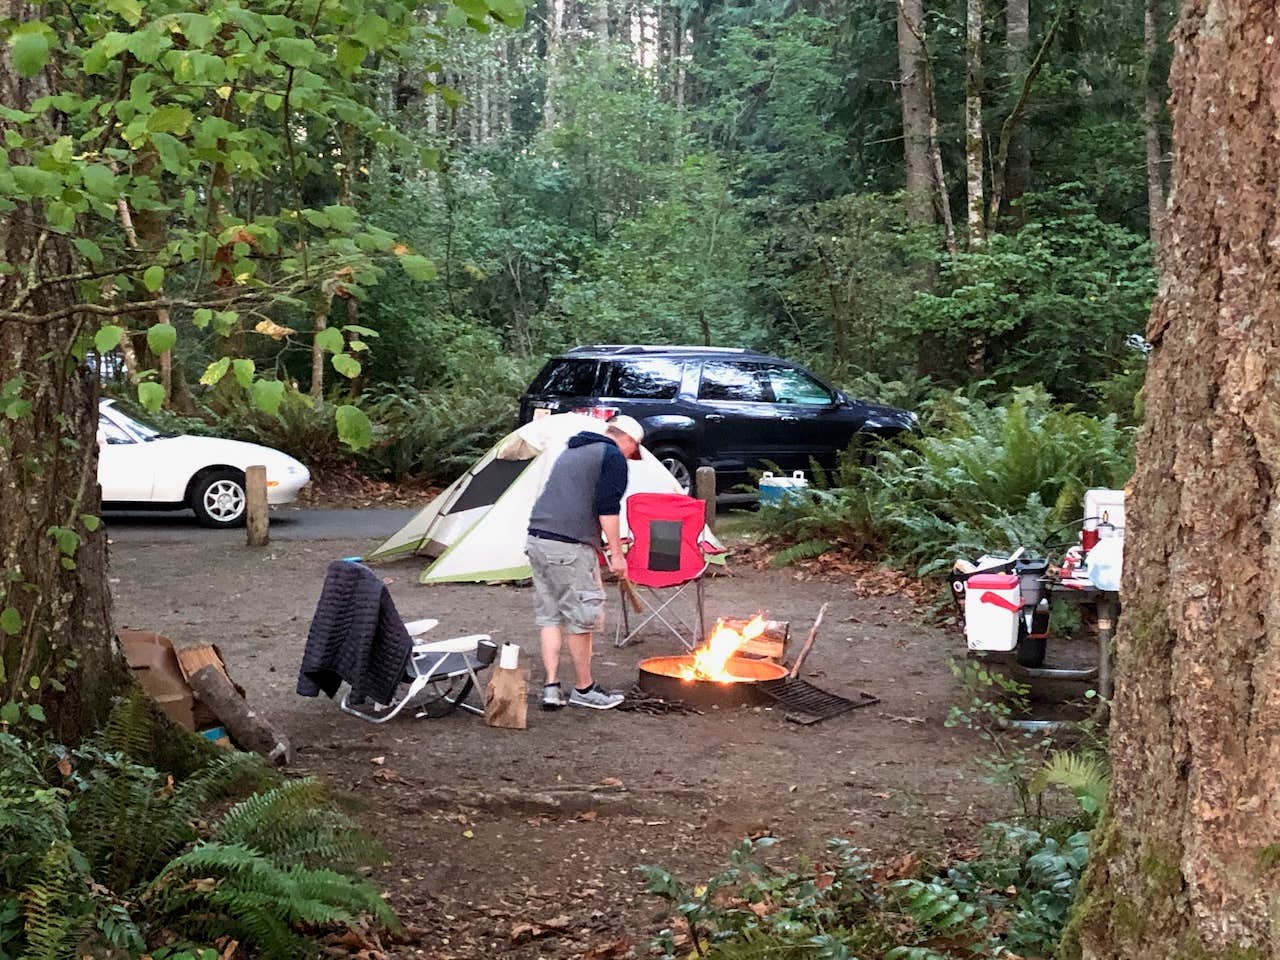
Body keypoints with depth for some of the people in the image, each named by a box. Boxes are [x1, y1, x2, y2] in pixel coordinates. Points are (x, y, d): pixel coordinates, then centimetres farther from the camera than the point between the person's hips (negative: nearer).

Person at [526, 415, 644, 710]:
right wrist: (616, 553, -7)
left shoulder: (571, 452, 26)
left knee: (550, 616, 12)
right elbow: (608, 509, -11)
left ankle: (551, 688, 10)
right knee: (581, 618, 3)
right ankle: (583, 689, 12)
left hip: (537, 539, 9)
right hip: (570, 547, -9)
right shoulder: (613, 457, -1)